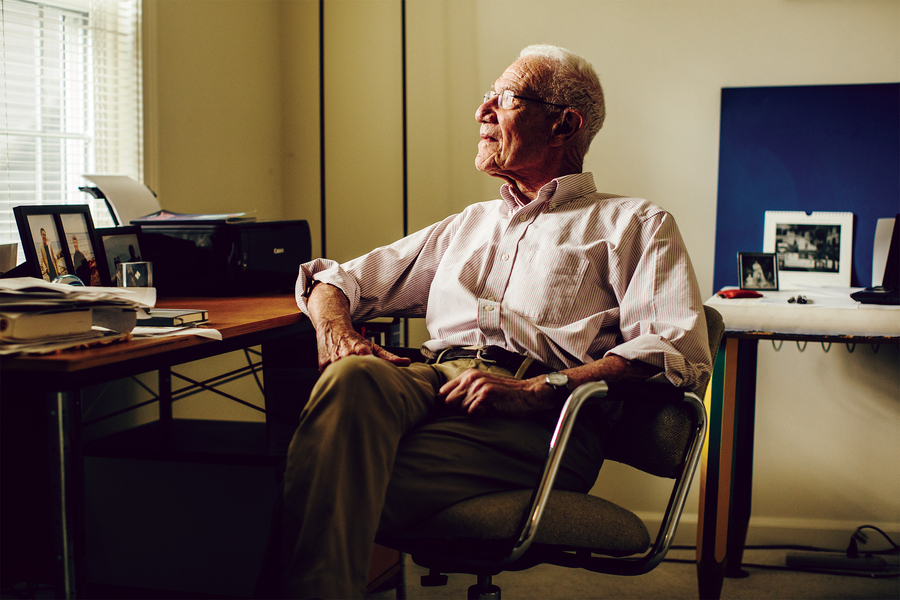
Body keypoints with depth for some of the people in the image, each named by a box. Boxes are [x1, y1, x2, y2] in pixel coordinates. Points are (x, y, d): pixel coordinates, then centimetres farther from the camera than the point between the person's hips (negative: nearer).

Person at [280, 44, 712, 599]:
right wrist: (335, 328, 4)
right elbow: (336, 281, 31)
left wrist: (535, 390, -16)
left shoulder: (635, 225, 16)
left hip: (541, 418, -4)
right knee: (355, 377, -33)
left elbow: (680, 355, -3)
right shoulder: (470, 225, 34)